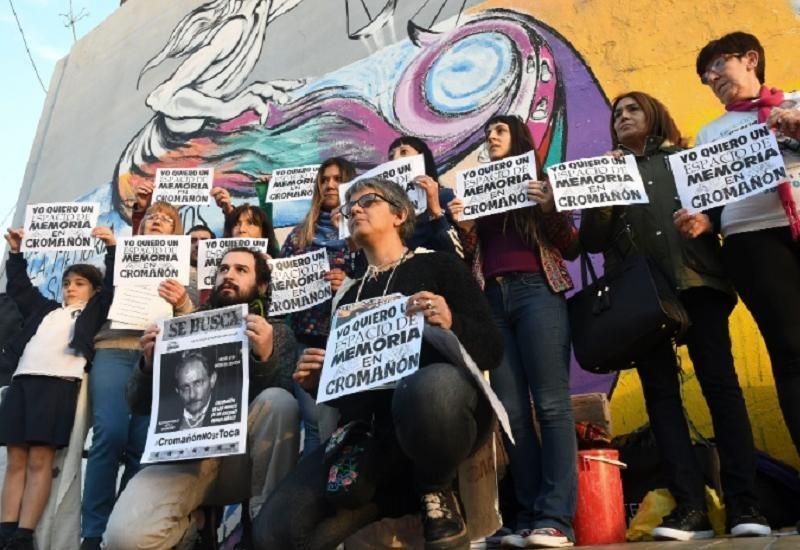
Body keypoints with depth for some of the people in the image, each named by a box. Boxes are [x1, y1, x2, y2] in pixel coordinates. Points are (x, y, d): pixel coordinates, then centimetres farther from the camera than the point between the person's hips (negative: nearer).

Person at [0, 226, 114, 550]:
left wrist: (112, 248, -2)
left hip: (59, 382, -5)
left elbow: (113, 286, 5)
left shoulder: (93, 311, 15)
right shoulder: (46, 309, 28)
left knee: (40, 460, -9)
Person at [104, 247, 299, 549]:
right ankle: (193, 522, 7)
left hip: (246, 456, 0)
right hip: (185, 451, 1)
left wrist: (266, 358, -23)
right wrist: (149, 362, -7)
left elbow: (285, 404, -6)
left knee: (277, 400, -31)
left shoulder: (277, 333, 9)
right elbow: (140, 405, 12)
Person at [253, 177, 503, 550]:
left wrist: (451, 324, -19)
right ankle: (406, 488, 5)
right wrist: (317, 381, 4)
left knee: (427, 388, -43)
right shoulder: (348, 294, 23)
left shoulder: (437, 265, 11)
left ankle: (437, 493, -8)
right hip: (367, 432, 5)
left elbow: (491, 349, 1)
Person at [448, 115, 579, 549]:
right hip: (491, 299, 4)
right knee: (511, 410, -1)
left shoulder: (542, 182, 13)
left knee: (551, 403, -11)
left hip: (536, 292, -3)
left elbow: (572, 249, 6)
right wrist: (461, 225, 1)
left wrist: (550, 209, -9)